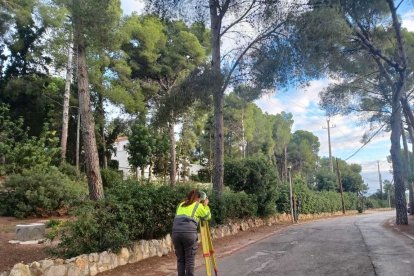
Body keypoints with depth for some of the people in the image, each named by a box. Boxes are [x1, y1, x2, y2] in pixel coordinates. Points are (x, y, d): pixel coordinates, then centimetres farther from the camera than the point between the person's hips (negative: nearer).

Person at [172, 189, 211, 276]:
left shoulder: (181, 205, 24)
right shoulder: (198, 206, 11)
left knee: (180, 259, 14)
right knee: (190, 260, 5)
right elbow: (207, 216, 17)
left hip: (176, 232, 5)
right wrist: (206, 205, 30)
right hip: (189, 232, -4)